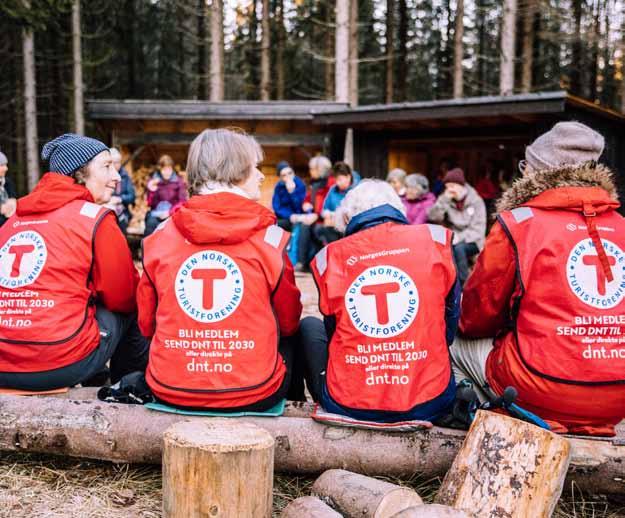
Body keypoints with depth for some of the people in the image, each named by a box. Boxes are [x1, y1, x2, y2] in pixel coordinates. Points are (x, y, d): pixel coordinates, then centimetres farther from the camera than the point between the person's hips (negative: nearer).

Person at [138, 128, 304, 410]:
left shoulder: (160, 236, -1)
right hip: (252, 394, -2)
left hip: (170, 391, 3)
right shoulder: (270, 237, -7)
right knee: (289, 338, 28)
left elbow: (146, 323, 8)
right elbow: (289, 322, 4)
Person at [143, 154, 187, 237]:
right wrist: (152, 191, -15)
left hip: (173, 212, -1)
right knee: (151, 223, -32)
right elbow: (150, 204, 4)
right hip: (156, 213, 1)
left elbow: (182, 201, -1)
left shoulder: (178, 181, 1)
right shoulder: (153, 181, 5)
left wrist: (170, 212, -15)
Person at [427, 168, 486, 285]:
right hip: (453, 241, 3)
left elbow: (477, 229, -11)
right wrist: (444, 199, -16)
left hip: (472, 242, -3)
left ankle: (464, 285, -23)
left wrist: (460, 238, -24)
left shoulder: (476, 201, -4)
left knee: (459, 248, -35)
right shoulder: (446, 200, 5)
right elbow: (432, 217, -9)